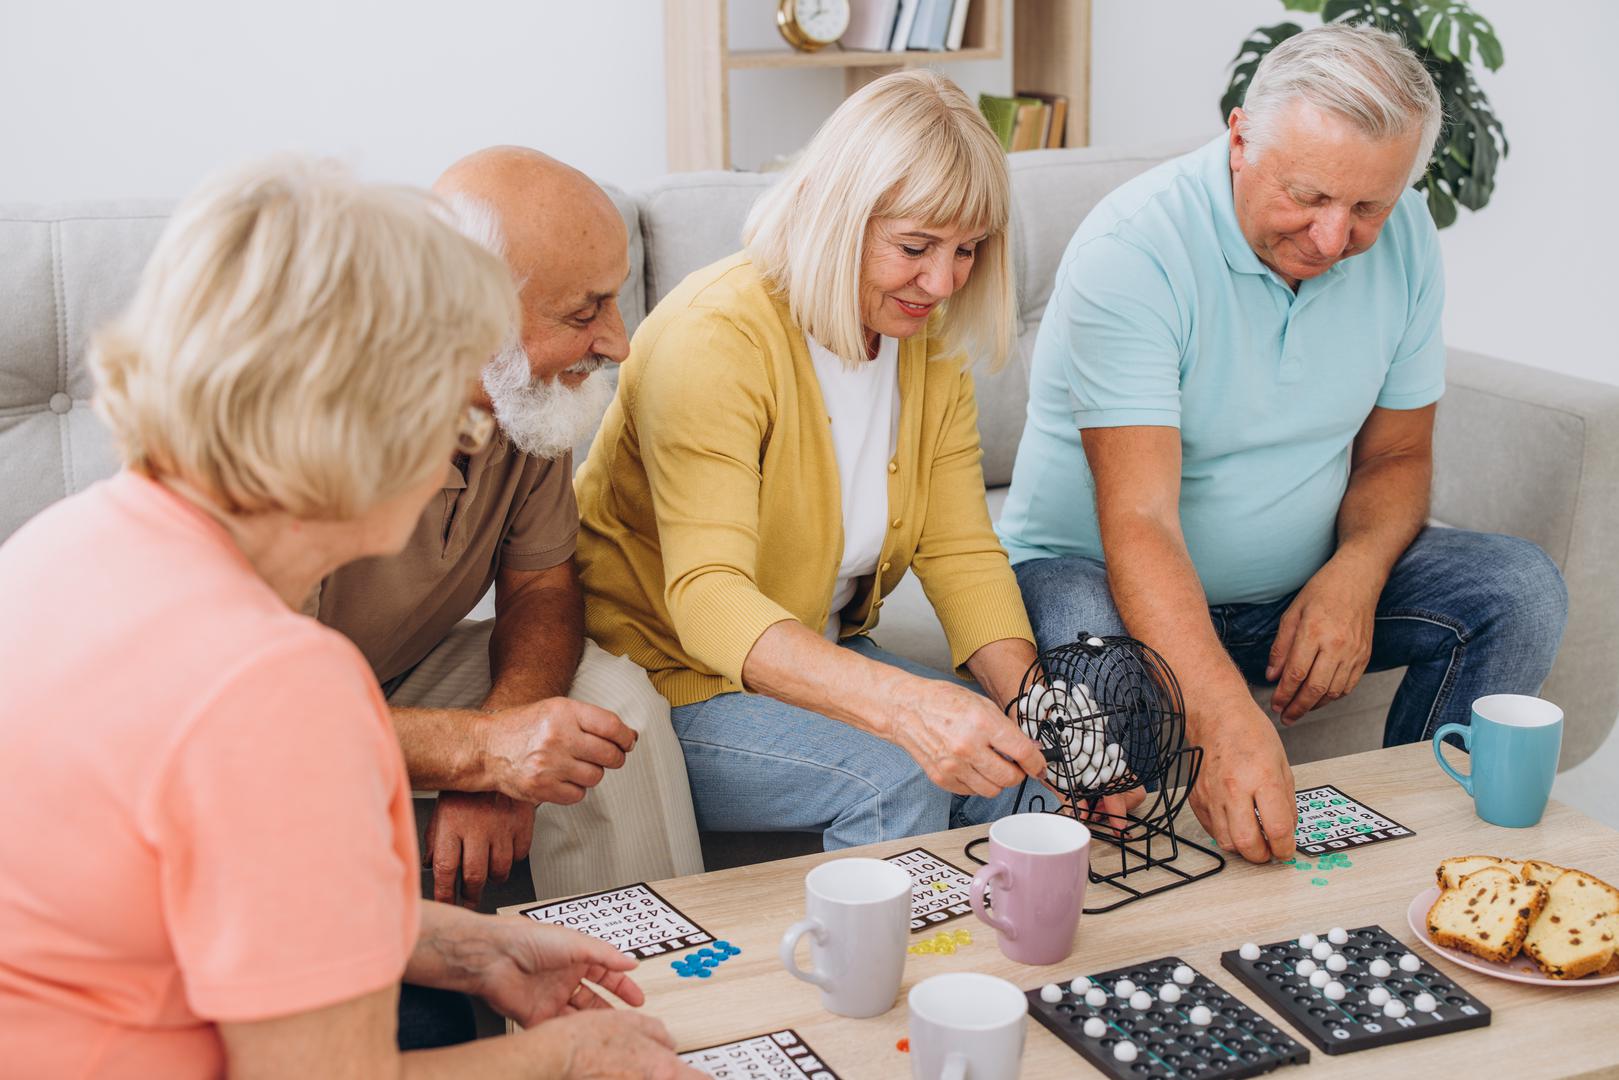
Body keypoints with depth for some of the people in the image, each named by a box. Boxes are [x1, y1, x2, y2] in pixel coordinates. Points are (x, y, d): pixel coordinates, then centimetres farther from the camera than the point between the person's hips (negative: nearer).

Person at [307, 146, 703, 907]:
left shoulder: (535, 387, -13)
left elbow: (540, 585, -3)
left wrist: (498, 747, -23)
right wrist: (480, 748, -42)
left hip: (407, 676, 6)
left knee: (613, 698, -15)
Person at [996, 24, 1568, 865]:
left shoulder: (1403, 239, -6)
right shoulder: (1131, 250, -25)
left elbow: (1395, 456, 5)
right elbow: (1140, 525, -33)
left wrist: (1353, 576, -18)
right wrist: (1226, 721, -47)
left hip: (1295, 587, 6)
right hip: (1093, 570, -5)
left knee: (1519, 589, -12)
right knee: (1094, 650, -38)